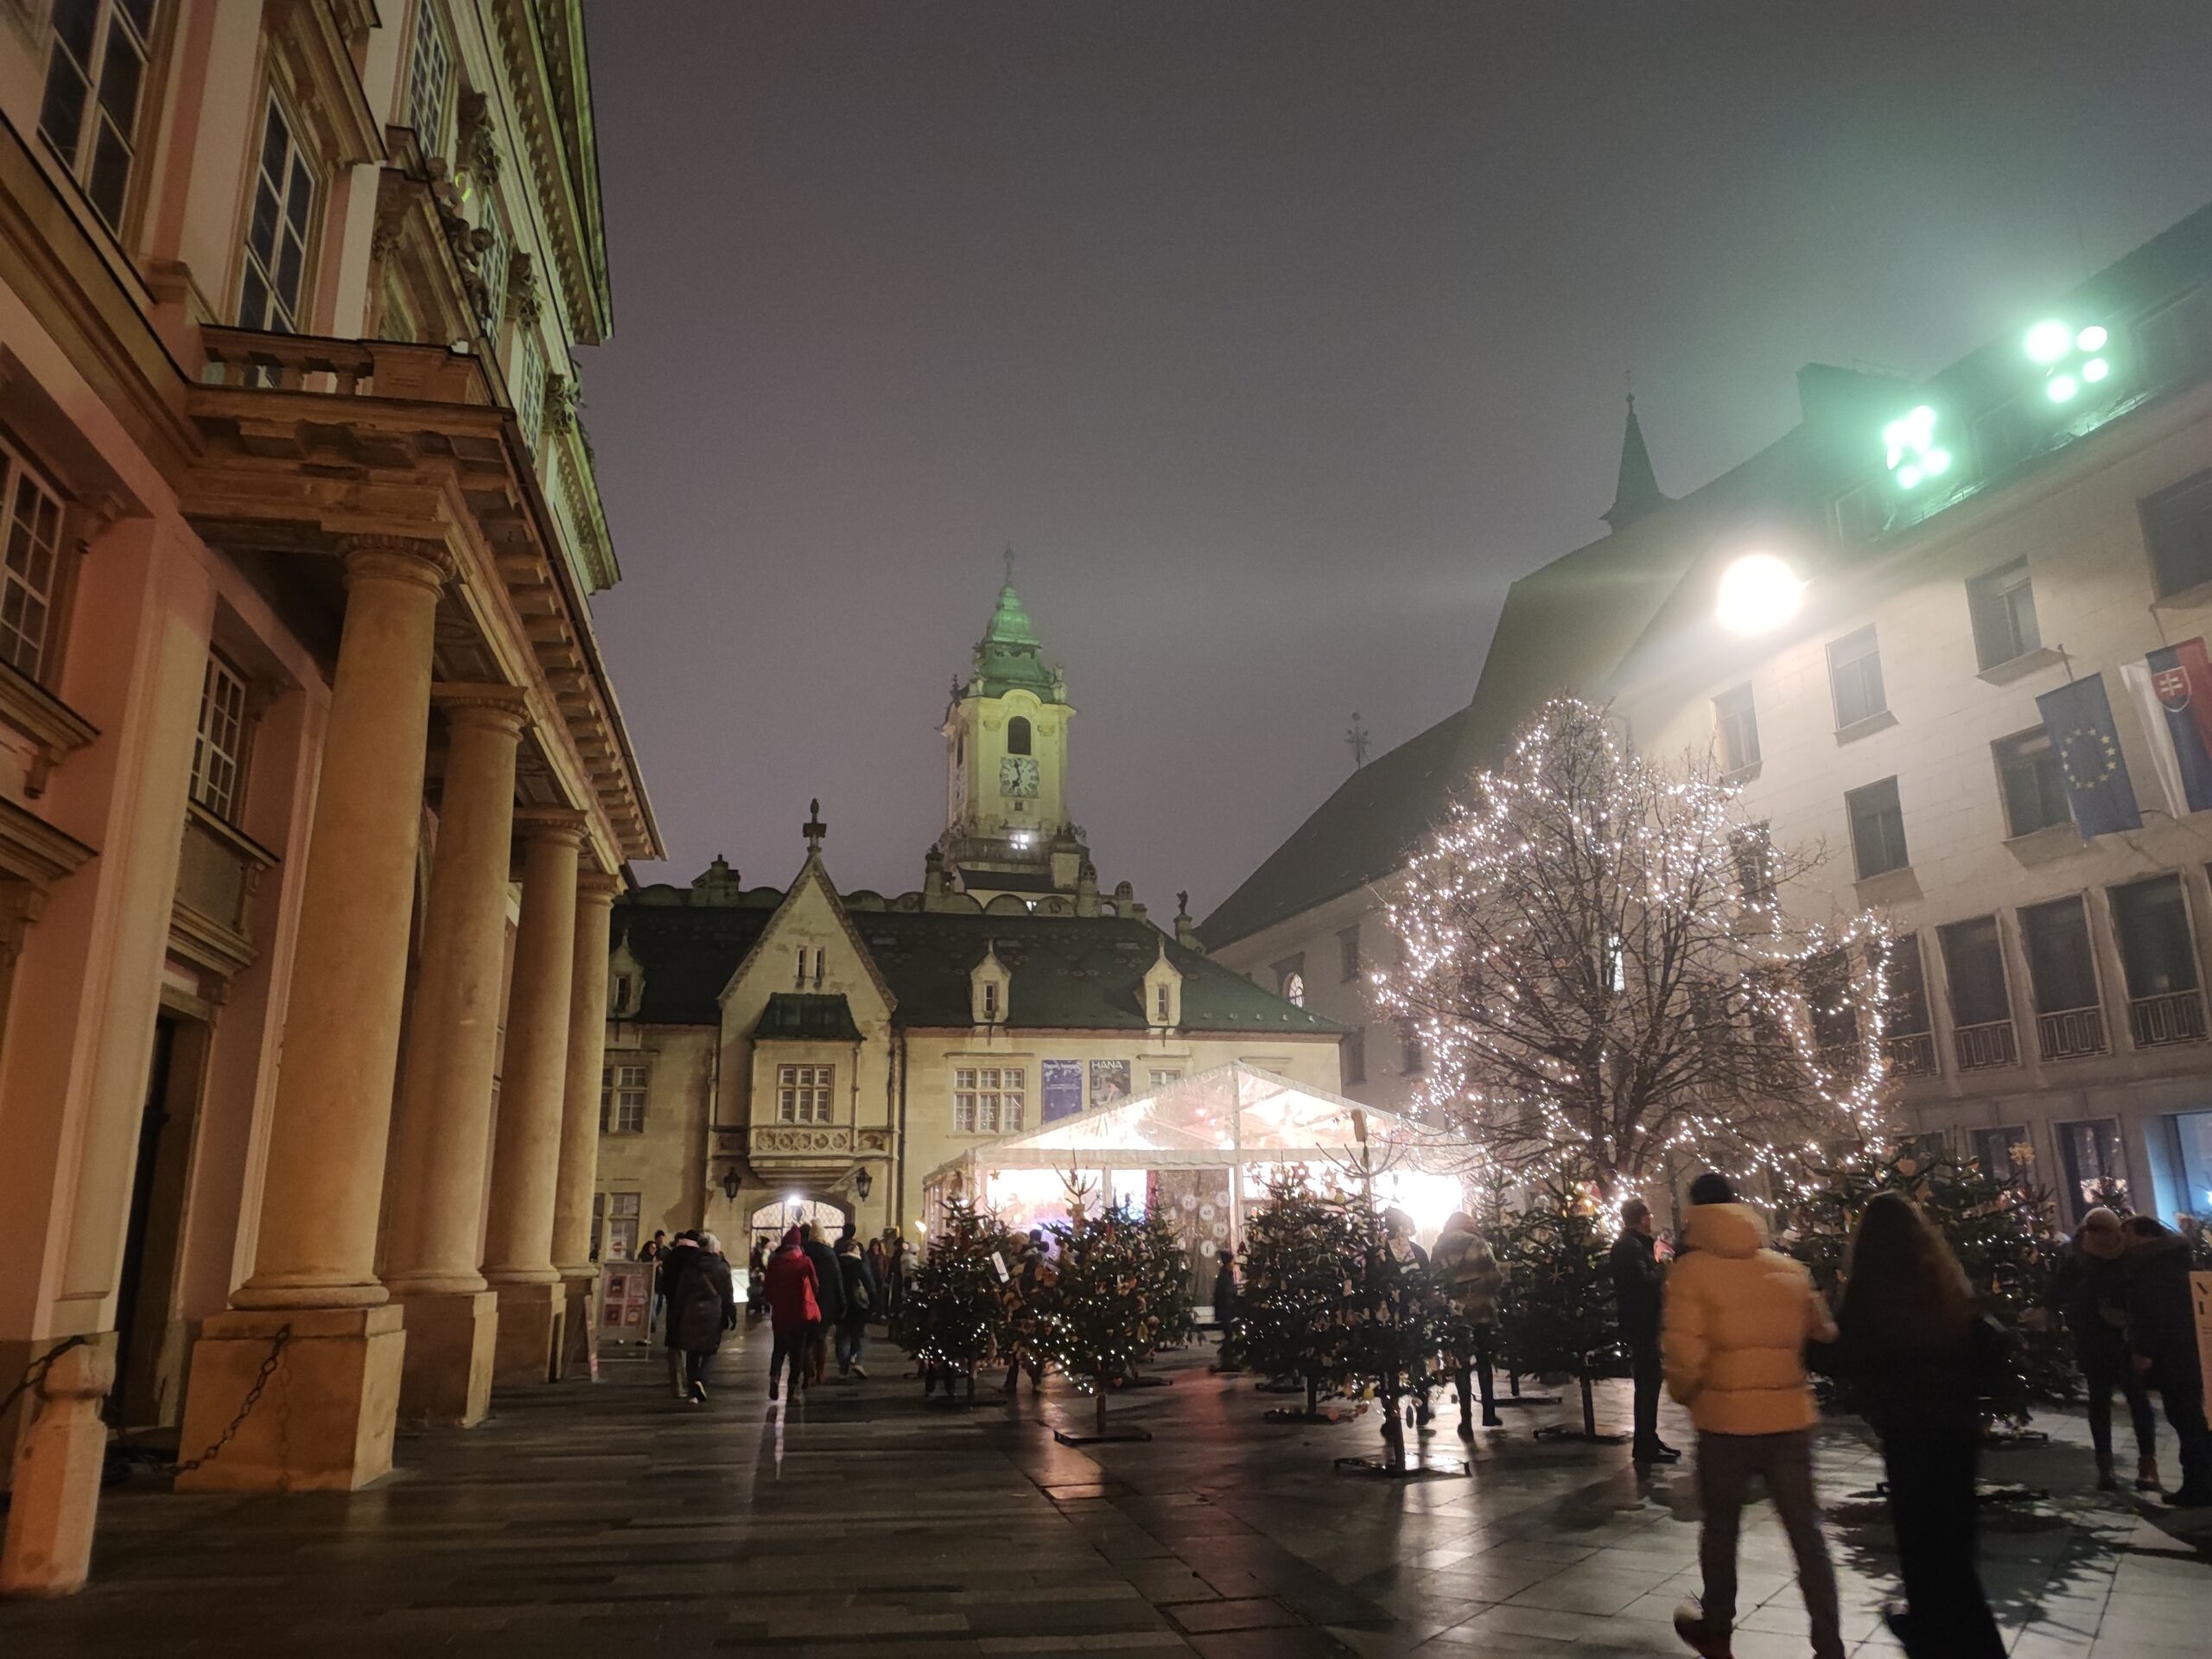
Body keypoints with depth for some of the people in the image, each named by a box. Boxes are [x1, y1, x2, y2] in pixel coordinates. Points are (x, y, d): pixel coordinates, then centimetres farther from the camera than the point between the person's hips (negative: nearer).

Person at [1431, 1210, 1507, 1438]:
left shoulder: (1438, 1250, 3)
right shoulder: (1477, 1243, -2)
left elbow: (1434, 1281, -2)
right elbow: (1495, 1276, -7)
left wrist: (1448, 1296, 8)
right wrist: (1488, 1291, 9)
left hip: (1455, 1313, 0)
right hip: (1481, 1310, 0)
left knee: (1462, 1366, 6)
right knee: (1483, 1361, 17)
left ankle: (1467, 1422, -1)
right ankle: (1489, 1414, 23)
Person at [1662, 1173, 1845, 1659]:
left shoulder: (1691, 1270, -11)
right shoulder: (1790, 1268, 4)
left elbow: (1684, 1356, -16)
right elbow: (1822, 1331, 17)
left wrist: (1685, 1395, 3)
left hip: (1725, 1421, -3)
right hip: (1790, 1418, 3)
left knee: (1720, 1529, 15)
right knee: (1807, 1534, 10)